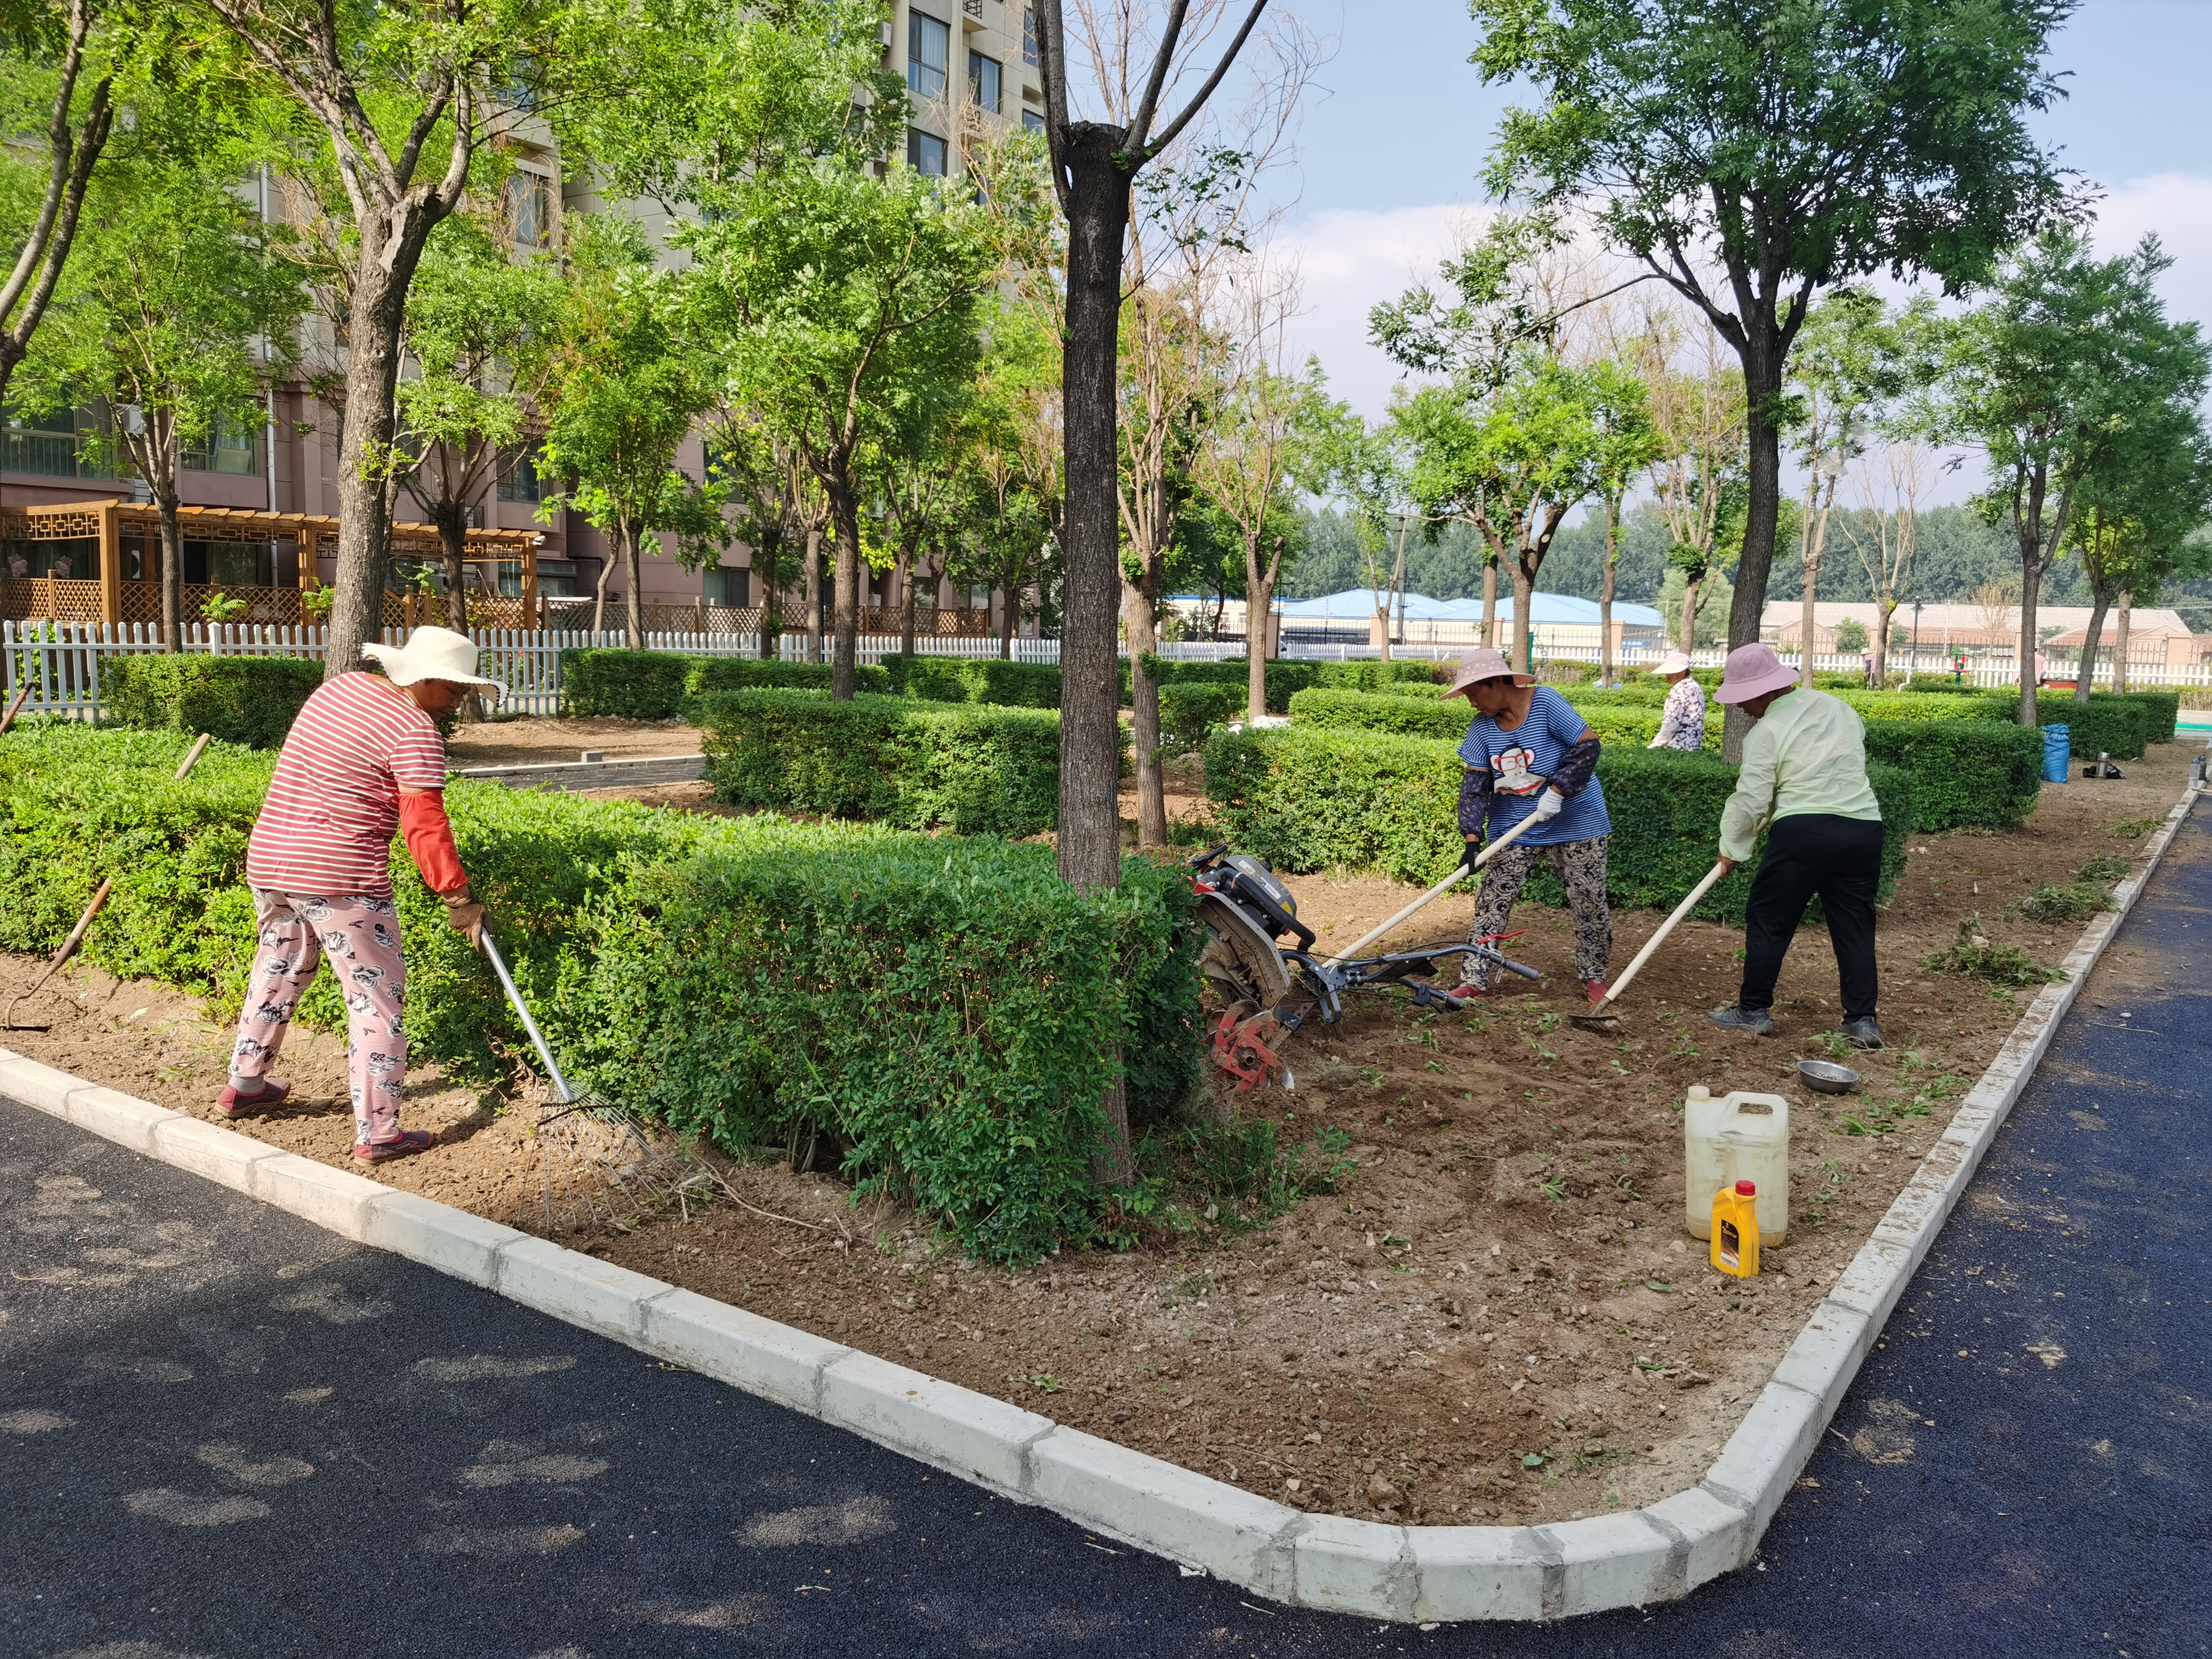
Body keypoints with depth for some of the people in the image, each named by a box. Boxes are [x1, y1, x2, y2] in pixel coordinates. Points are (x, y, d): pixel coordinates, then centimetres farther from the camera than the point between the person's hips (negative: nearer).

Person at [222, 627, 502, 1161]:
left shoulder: (340, 686, 11)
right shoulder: (415, 731, -14)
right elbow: (425, 828, -19)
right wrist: (459, 899, -14)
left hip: (266, 858, 9)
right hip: (338, 876, -9)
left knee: (277, 971, 27)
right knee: (377, 996, 0)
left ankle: (243, 1086, 42)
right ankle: (378, 1134, 1)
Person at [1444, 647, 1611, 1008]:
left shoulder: (1545, 702, -15)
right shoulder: (1482, 726, -2)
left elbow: (1588, 745, -17)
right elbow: (1475, 781, -4)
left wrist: (1557, 791, -23)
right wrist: (1472, 836, -13)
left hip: (1575, 824, -4)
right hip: (1513, 829, 4)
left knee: (1589, 903, 3)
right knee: (1491, 903, -2)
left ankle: (1594, 977, 21)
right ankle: (1476, 980, 4)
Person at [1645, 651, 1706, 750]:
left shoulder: (1679, 691, -15)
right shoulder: (1694, 686, 14)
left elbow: (1671, 723, -19)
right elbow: (1692, 720, 14)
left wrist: (1655, 745, -12)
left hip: (1678, 747, -10)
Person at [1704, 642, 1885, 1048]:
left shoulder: (1767, 732, -7)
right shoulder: (1839, 707, 13)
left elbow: (1751, 799, -8)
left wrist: (1732, 847, 4)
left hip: (1803, 832, -6)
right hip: (1864, 826, 6)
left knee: (1768, 921, 8)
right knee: (1855, 927, 11)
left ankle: (1753, 1011, 14)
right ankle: (1862, 1020, 11)